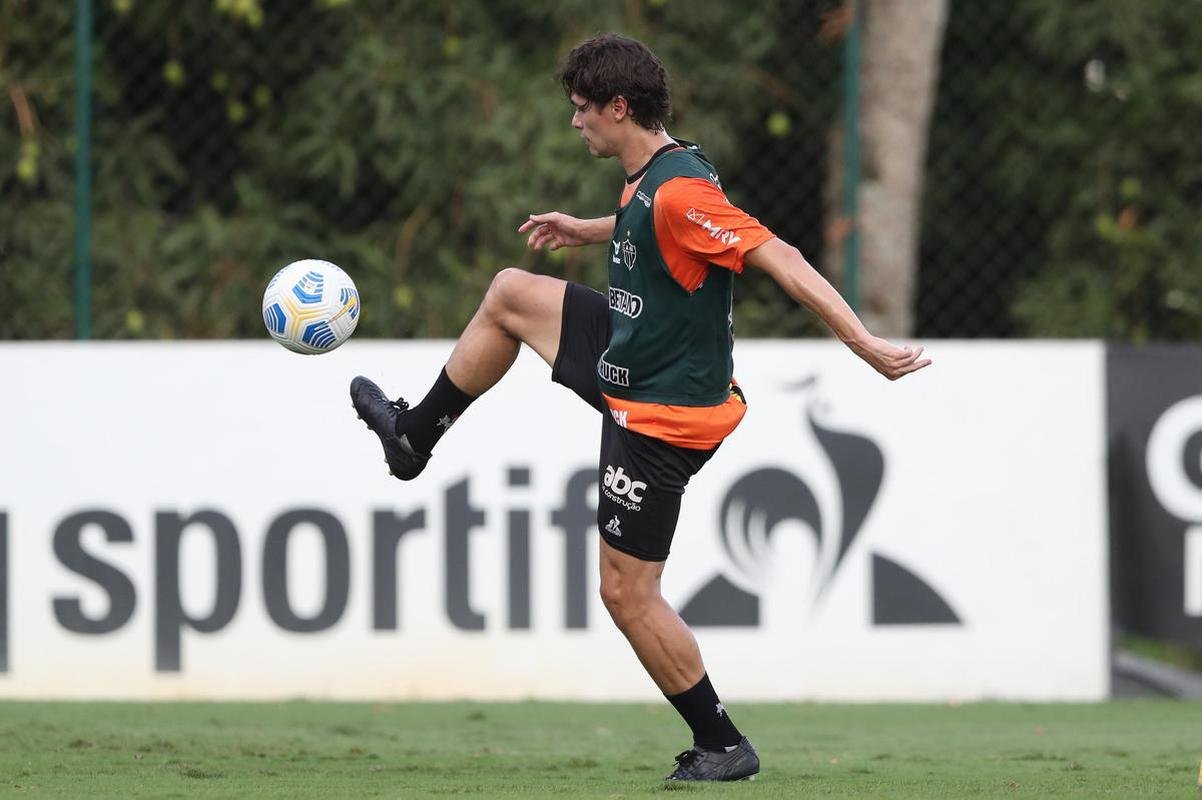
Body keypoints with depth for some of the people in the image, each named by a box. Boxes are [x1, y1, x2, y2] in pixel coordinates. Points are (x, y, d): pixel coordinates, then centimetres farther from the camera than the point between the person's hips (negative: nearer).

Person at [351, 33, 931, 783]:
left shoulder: (678, 191, -29)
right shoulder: (650, 177, 2)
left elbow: (779, 258, -32)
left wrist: (865, 344, -34)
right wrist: (587, 231, 27)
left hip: (661, 417, -10)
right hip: (634, 363, 10)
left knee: (628, 592, -3)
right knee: (511, 293, 22)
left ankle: (723, 746, 7)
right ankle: (415, 436, 37)